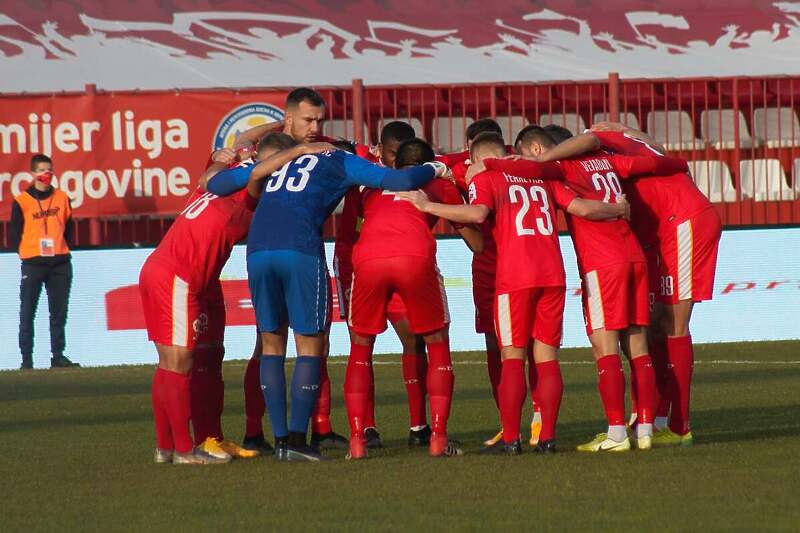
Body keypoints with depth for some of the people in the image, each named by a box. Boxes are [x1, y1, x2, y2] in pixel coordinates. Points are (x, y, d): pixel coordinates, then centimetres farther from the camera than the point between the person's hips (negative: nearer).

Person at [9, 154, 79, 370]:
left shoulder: (62, 198, 8)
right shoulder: (21, 201, -2)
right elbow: (15, 233, 3)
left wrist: (61, 250, 8)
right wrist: (26, 254, 2)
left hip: (60, 263, 3)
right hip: (32, 263, -3)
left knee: (59, 312, 6)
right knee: (27, 312, -2)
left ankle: (58, 355, 11)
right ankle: (26, 358, 1)